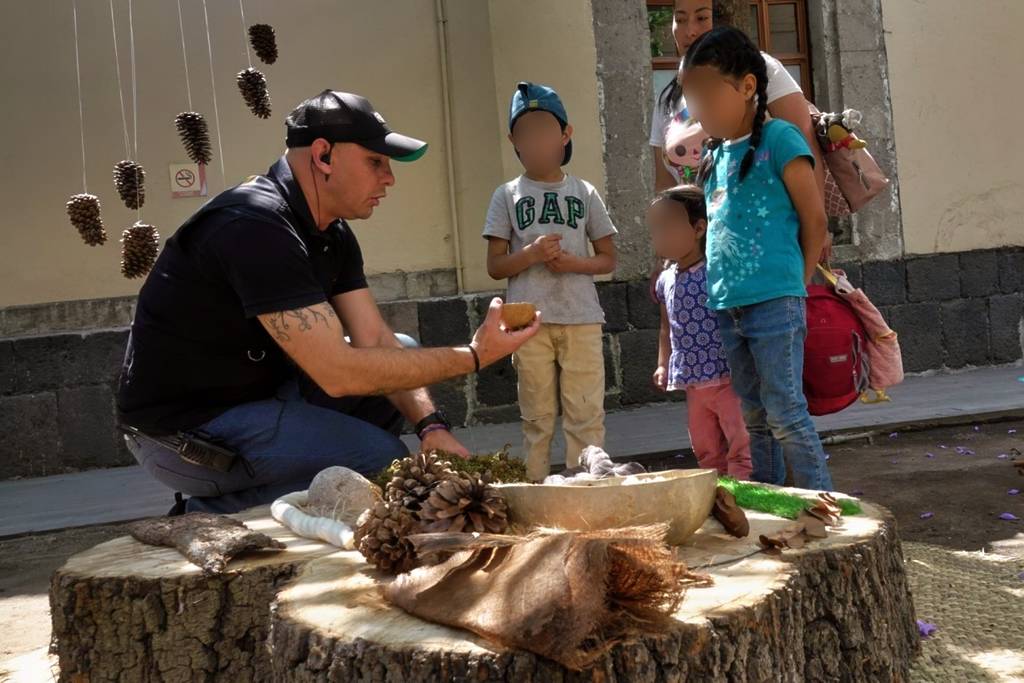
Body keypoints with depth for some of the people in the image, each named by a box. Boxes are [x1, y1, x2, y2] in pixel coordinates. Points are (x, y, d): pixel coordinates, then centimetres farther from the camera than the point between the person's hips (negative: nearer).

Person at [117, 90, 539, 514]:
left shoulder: (333, 235, 4)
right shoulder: (256, 228, -26)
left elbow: (375, 339, 1)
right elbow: (338, 372, -29)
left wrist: (431, 424, -16)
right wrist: (473, 357, -23)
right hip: (184, 429, -10)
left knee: (401, 360, 8)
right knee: (382, 456, -19)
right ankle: (210, 516, -5)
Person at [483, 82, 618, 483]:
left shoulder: (584, 194, 8)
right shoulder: (507, 196, 6)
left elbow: (608, 259, 9)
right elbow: (495, 266, 3)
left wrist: (573, 262, -10)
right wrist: (531, 254, -15)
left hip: (581, 318, 1)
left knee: (586, 415, 0)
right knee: (537, 417, 5)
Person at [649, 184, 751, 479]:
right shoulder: (665, 281, 9)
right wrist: (663, 364, 13)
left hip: (727, 378, -7)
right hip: (693, 384, 7)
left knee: (741, 446, -4)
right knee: (707, 453, 15)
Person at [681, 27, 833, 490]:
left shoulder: (778, 139, -7)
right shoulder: (715, 152, 15)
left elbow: (814, 220, -7)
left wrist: (795, 285, -2)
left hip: (774, 302, -7)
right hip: (726, 307, 7)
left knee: (785, 413, -5)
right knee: (755, 417, 13)